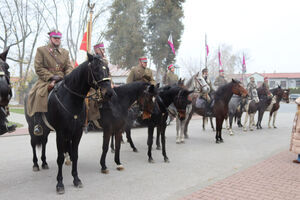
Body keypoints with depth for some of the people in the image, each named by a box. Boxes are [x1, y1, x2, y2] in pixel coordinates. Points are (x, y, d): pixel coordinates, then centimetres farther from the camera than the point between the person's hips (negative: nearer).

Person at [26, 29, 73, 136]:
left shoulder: (65, 52, 19)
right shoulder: (41, 50, 7)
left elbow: (69, 67, 13)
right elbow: (38, 68, -2)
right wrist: (51, 77, -13)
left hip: (62, 80, 4)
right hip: (46, 80, -3)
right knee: (40, 93, -32)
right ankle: (37, 124, -29)